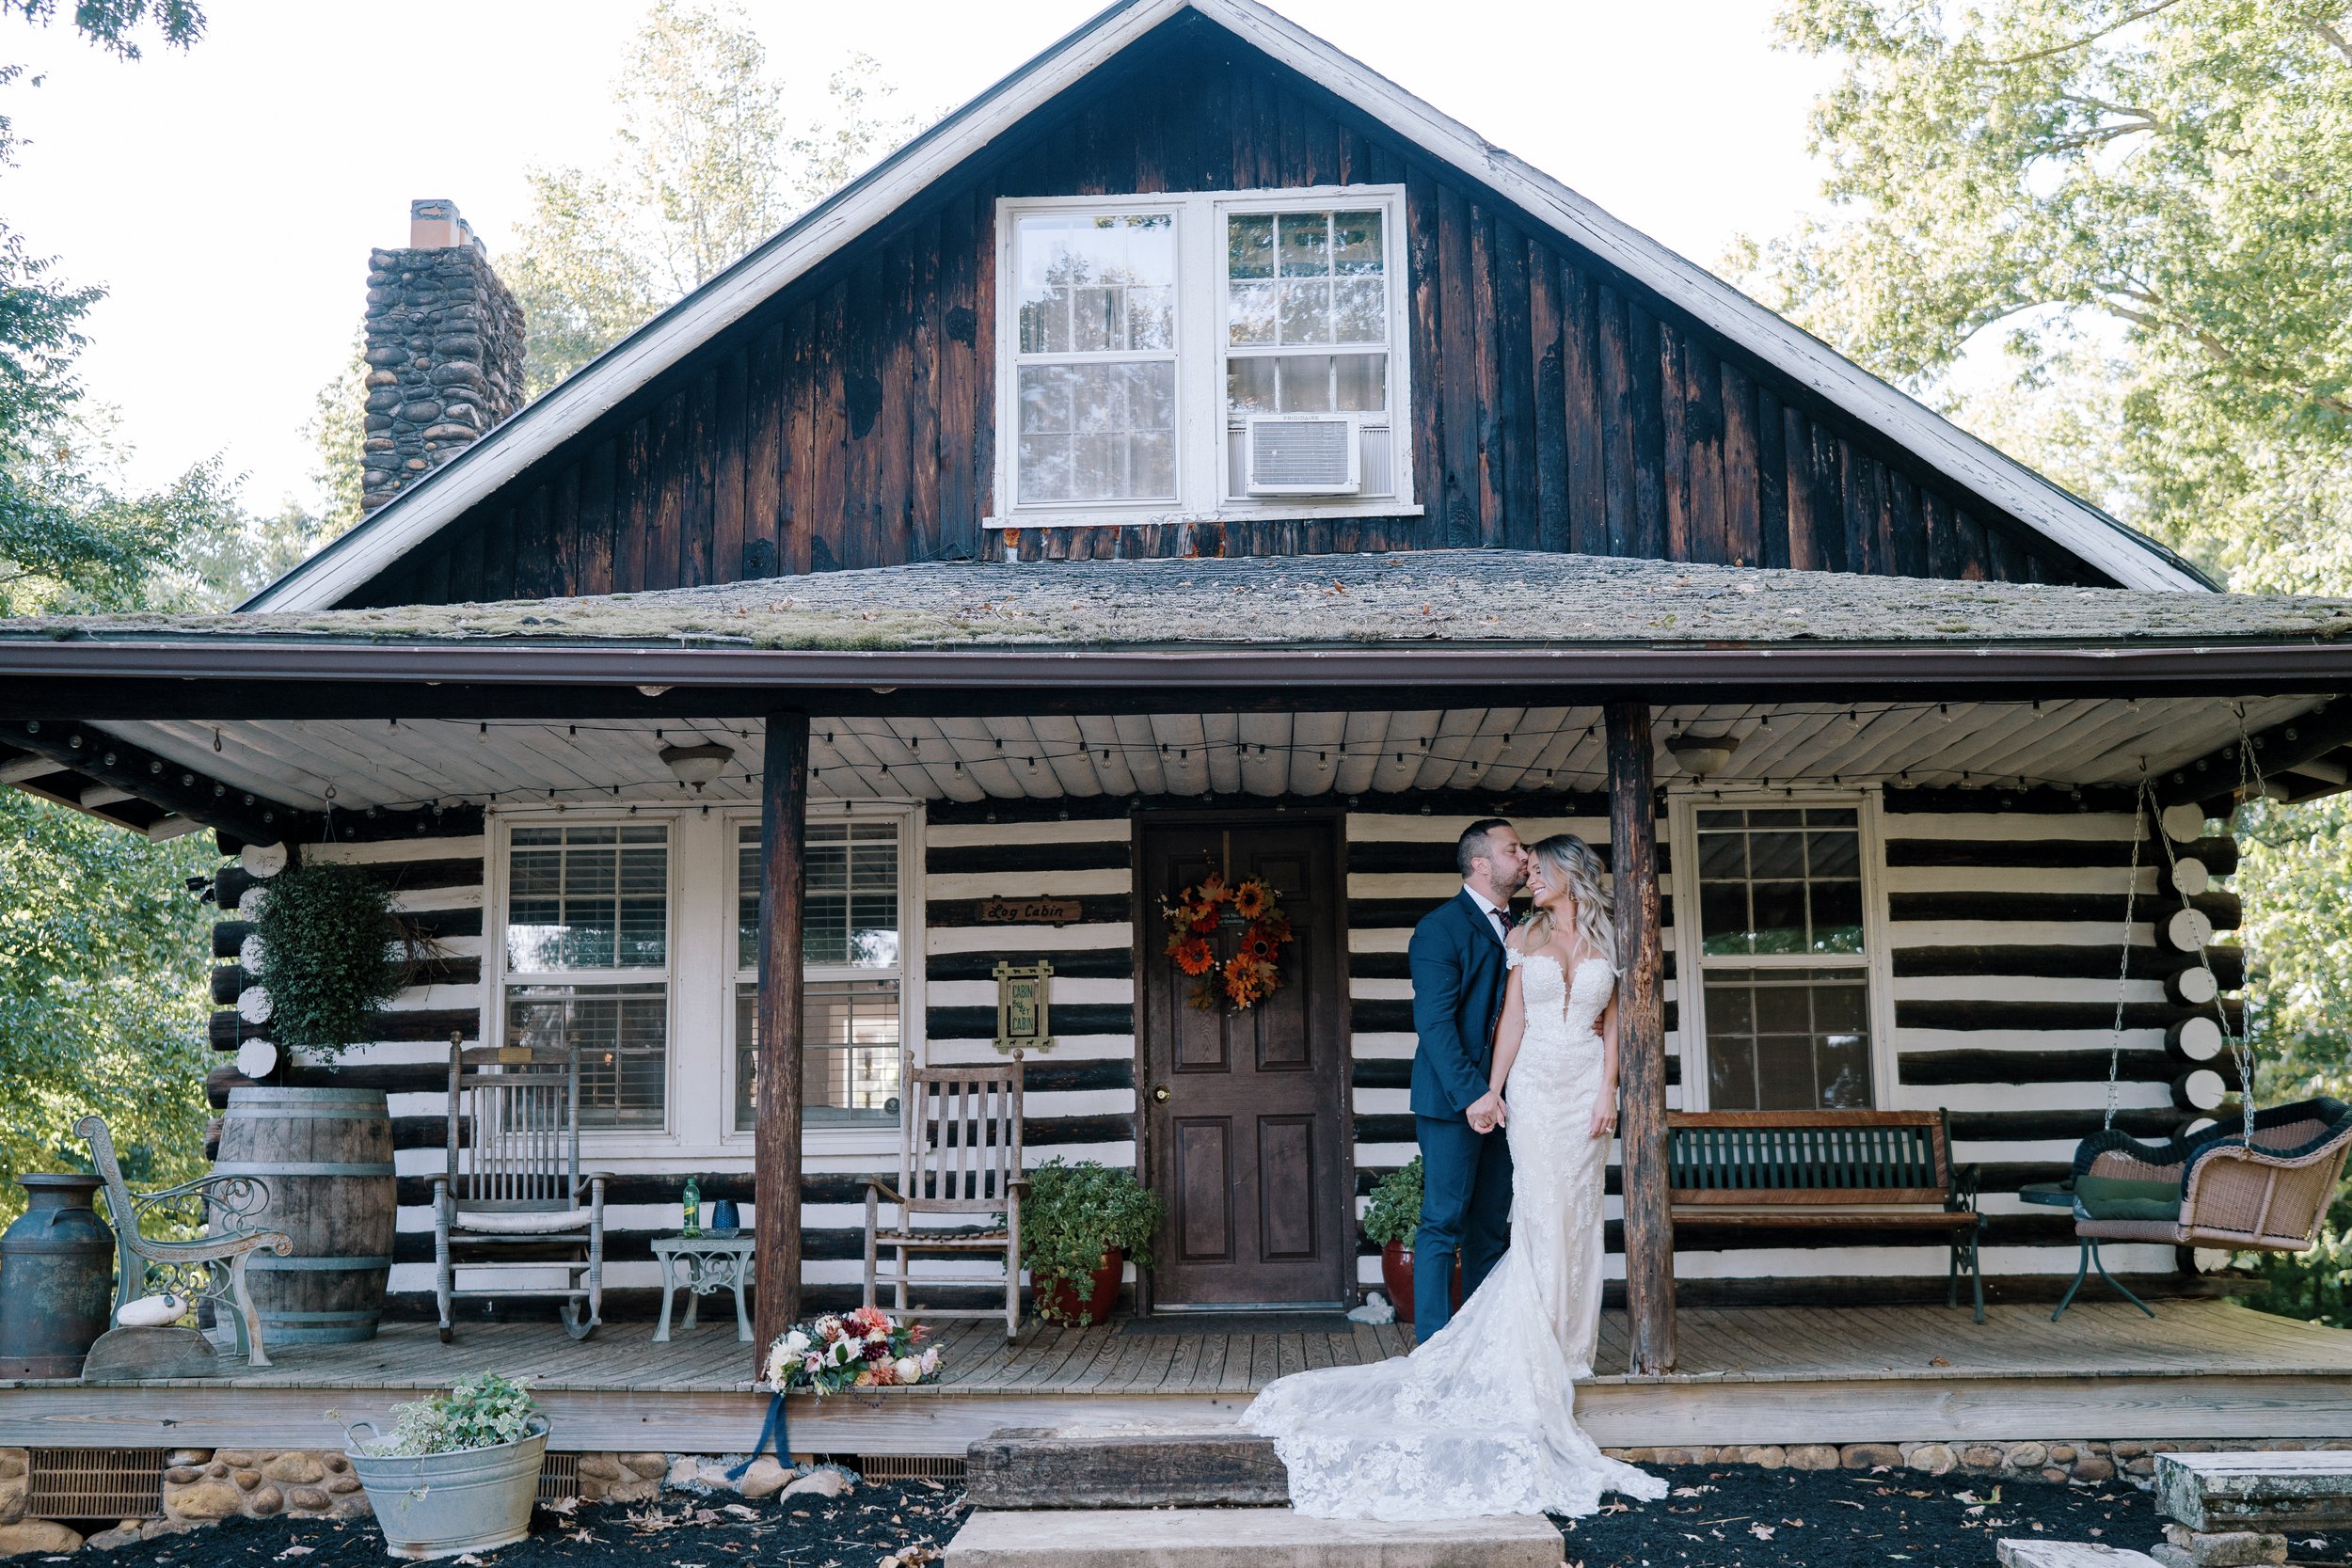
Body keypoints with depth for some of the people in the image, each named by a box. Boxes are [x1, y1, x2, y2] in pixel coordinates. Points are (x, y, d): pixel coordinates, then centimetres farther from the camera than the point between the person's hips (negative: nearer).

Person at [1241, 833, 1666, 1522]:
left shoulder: (1606, 940, 9)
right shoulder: (1523, 938, 6)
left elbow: (1611, 1023, 6)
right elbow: (1511, 1018, 1)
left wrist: (1607, 1091, -4)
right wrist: (1492, 1090, -7)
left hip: (1587, 1083, 2)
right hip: (1536, 1082, -2)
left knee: (1579, 1215, 4)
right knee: (1542, 1212, -8)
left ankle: (1568, 1345, 13)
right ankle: (1533, 1350, -4)